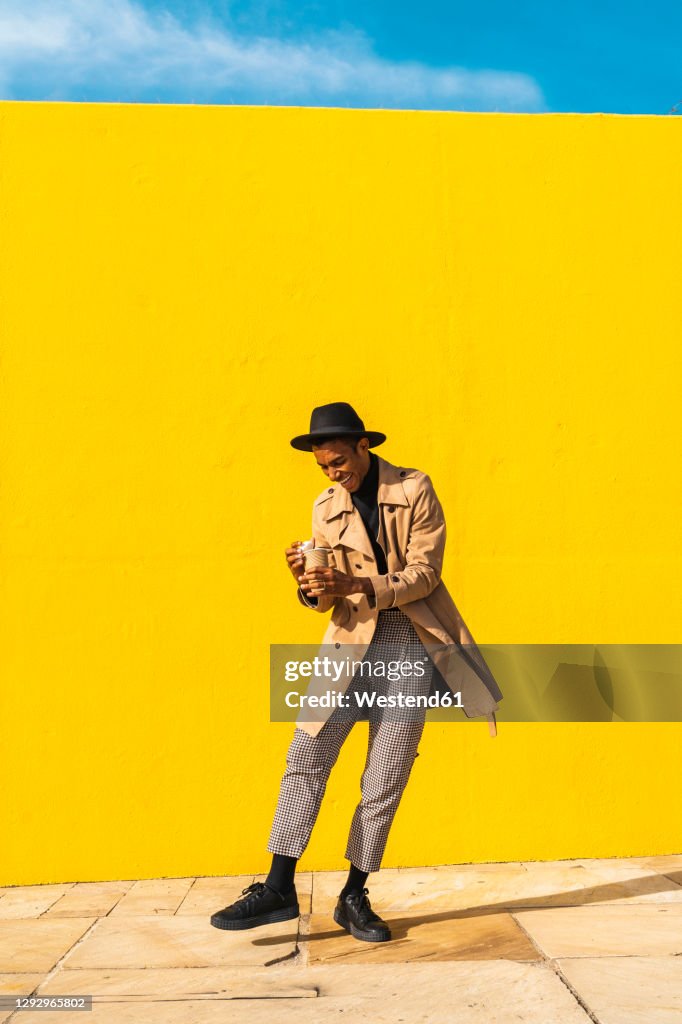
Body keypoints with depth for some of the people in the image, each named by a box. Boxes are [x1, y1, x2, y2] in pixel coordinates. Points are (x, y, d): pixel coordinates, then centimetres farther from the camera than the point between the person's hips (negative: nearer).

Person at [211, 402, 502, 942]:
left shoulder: (414, 490, -3)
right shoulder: (326, 507, 6)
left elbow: (424, 573, -10)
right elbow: (327, 602, 6)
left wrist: (357, 584, -24)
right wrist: (310, 584, -18)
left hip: (411, 645, -2)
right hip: (352, 641, 3)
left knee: (385, 779, 3)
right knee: (307, 755, -6)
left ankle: (354, 898, 17)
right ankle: (279, 888, 5)